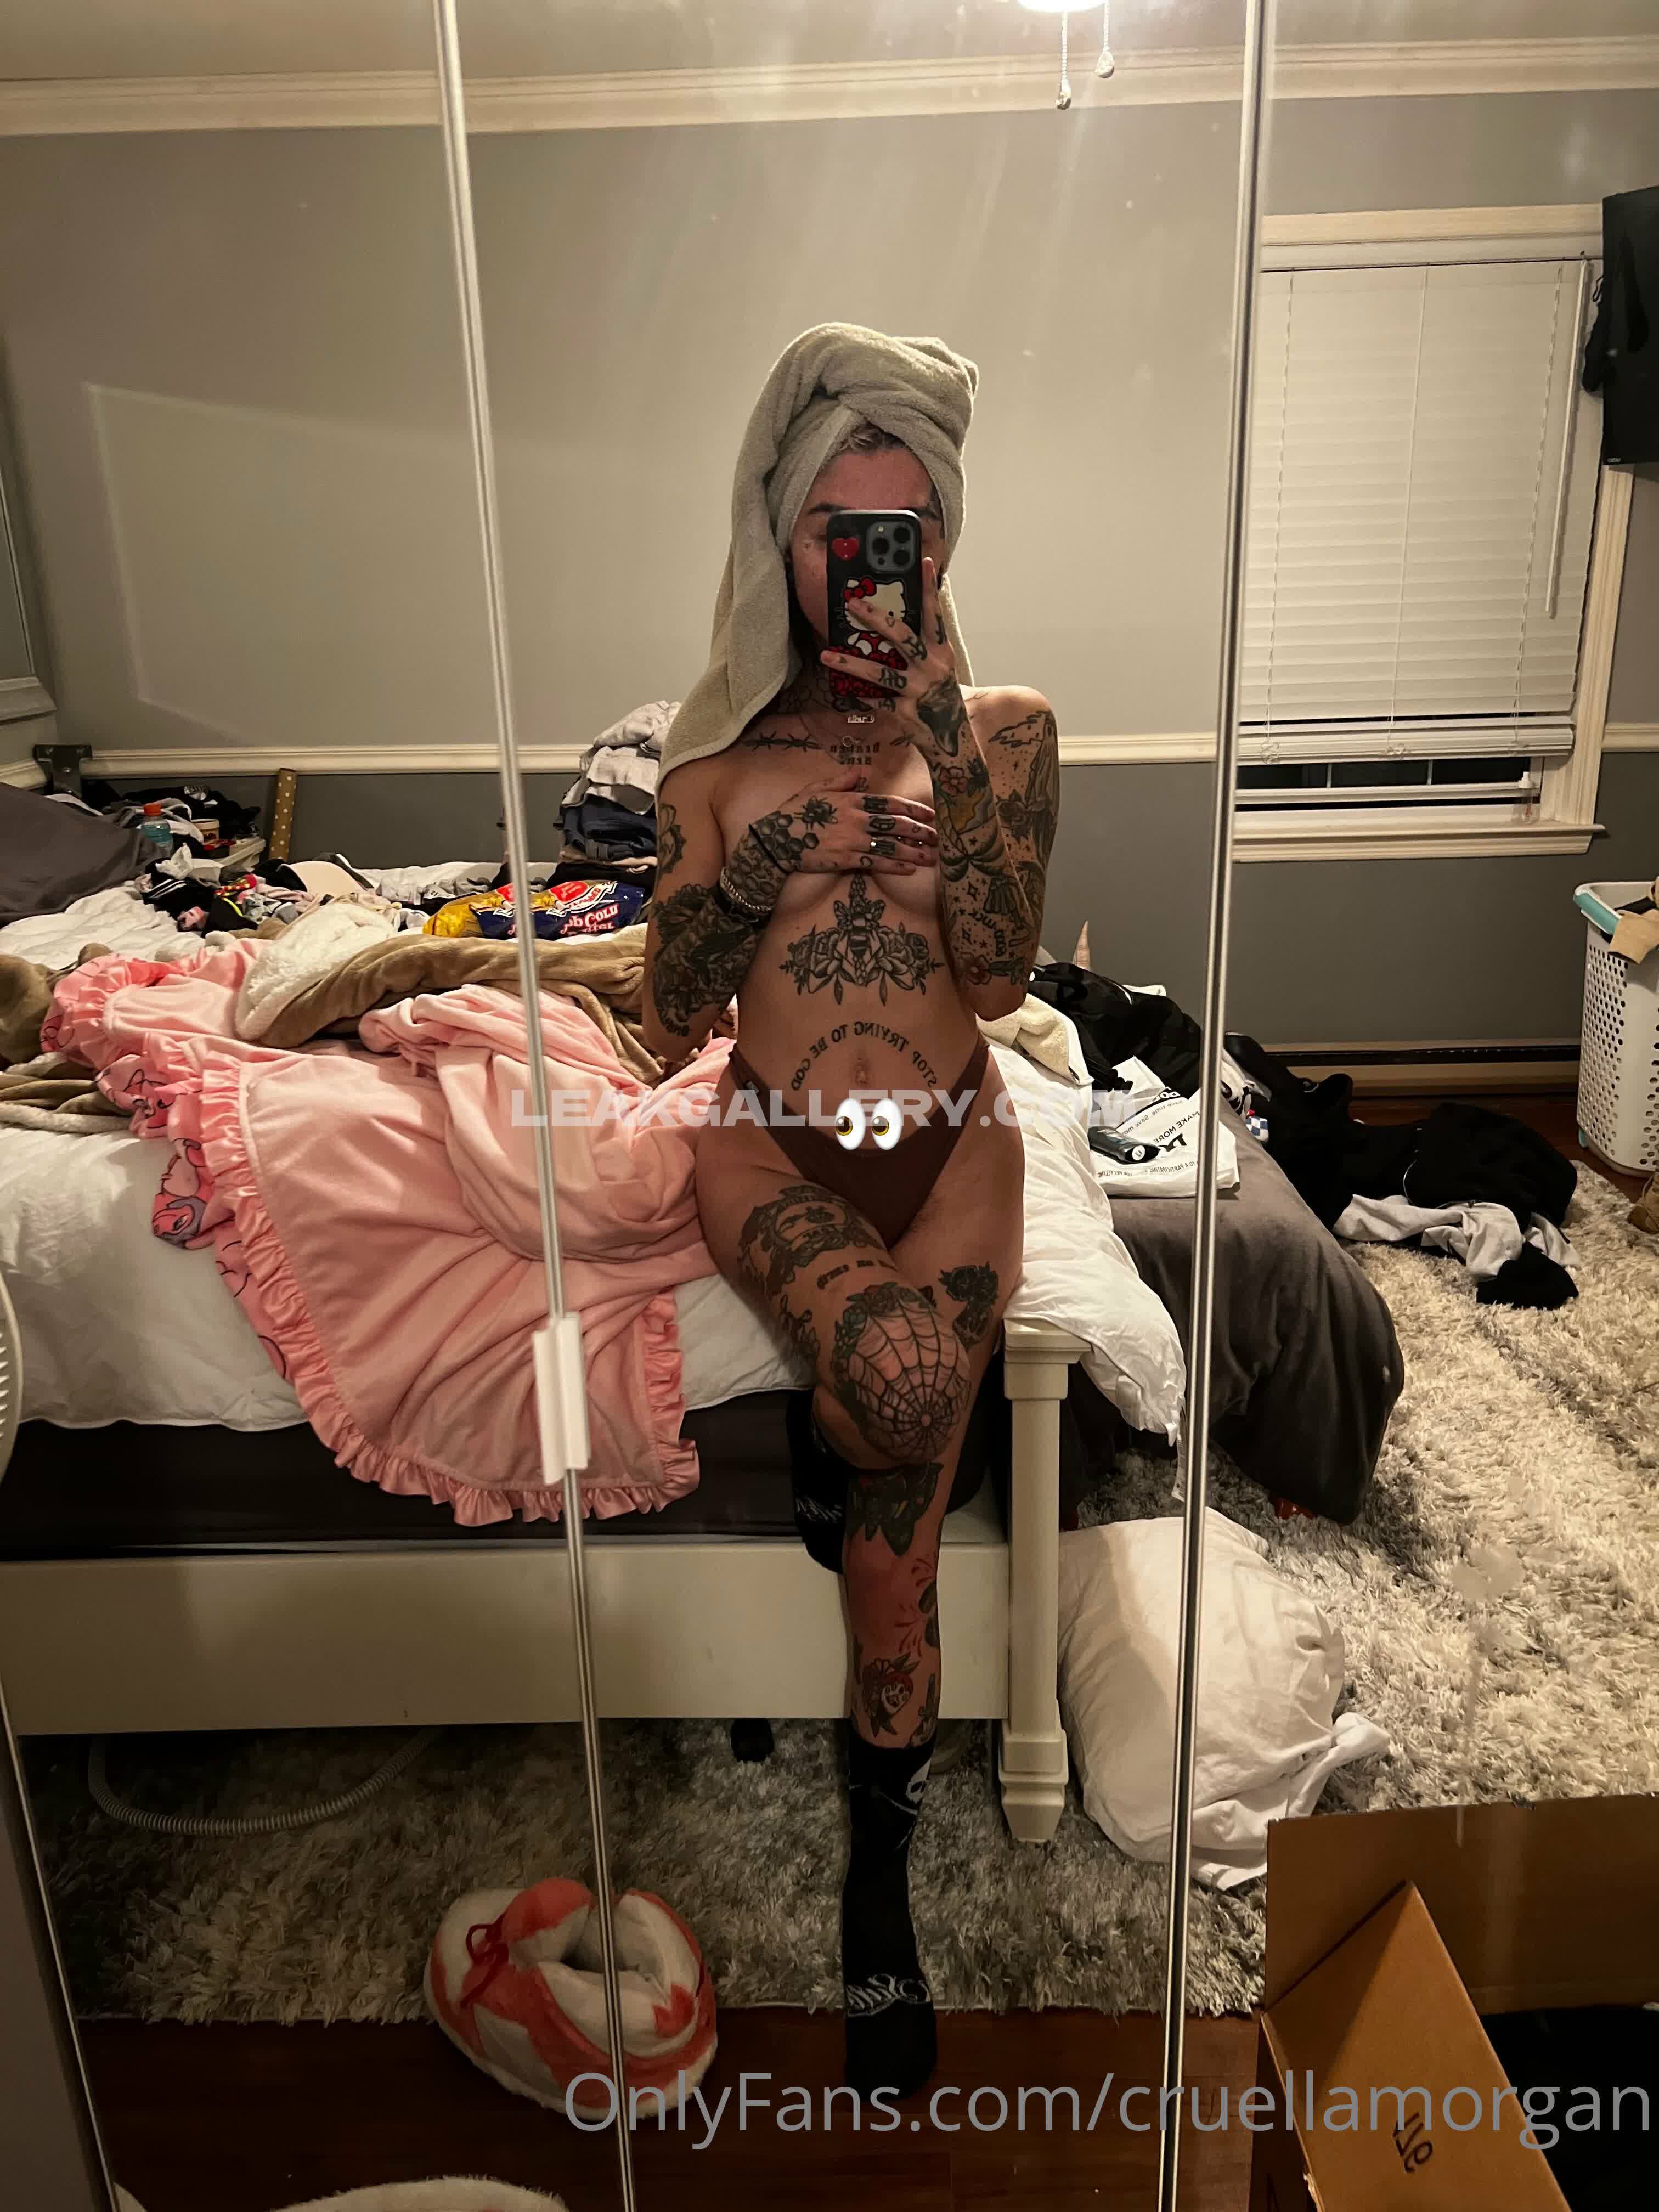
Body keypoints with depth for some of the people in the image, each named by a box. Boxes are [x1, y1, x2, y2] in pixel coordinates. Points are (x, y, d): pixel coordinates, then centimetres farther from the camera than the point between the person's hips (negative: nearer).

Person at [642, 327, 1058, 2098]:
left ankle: (879, 1881, 12)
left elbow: (998, 968, -12)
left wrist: (939, 720, -17)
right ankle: (833, 1429, 4)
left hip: (951, 1139, 1)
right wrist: (746, 861, -15)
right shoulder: (724, 747, 5)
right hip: (771, 1144, 0)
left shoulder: (1005, 728, 5)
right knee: (907, 1374, -35)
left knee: (893, 1552, -14)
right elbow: (669, 1029, 2)